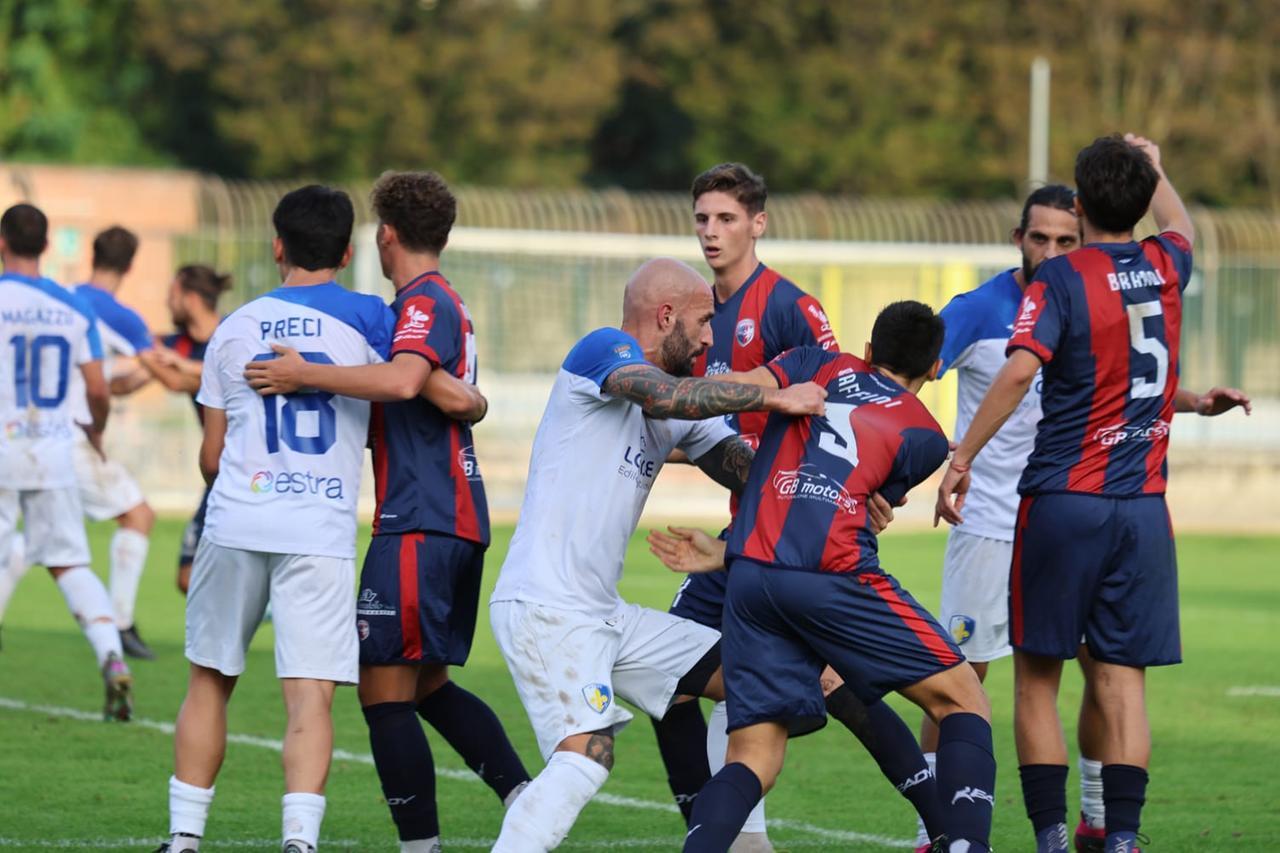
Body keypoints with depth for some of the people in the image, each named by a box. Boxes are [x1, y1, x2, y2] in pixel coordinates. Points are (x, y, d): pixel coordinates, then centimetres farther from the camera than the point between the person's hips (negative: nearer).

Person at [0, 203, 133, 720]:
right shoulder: (73, 309, 2)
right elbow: (98, 389, 2)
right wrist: (97, 430, 23)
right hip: (54, 453, 3)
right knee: (70, 563, 8)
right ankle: (111, 656, -11)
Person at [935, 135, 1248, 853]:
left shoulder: (1060, 280, -6)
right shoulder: (1165, 267, 7)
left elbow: (1021, 369, -20)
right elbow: (1181, 227, 33)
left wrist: (962, 458, -16)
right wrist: (1153, 166, 50)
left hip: (1061, 502, -3)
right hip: (1143, 507, 3)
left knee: (1037, 678, 6)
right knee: (1122, 680, 2)